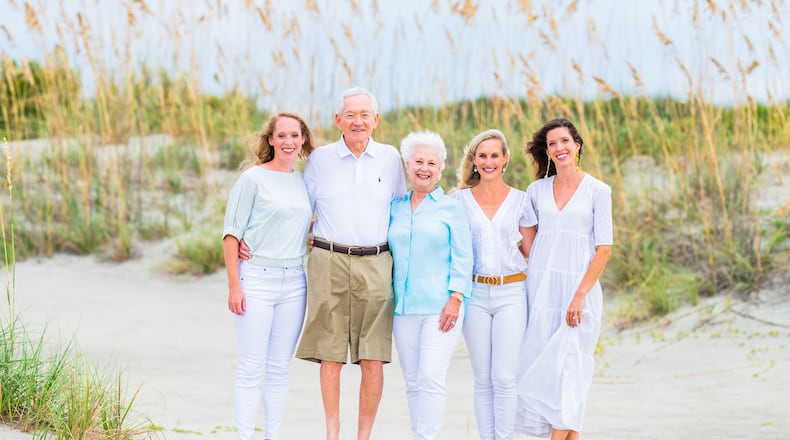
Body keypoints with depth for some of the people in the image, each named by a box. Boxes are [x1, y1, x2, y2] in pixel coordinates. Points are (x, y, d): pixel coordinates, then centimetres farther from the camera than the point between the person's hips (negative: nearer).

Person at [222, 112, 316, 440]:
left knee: (280, 369, 8)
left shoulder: (303, 182, 12)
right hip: (257, 279, -5)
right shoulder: (253, 178, -4)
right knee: (251, 369, -4)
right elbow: (232, 233, -5)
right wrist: (234, 286, -11)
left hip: (293, 283, 5)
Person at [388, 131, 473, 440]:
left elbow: (462, 258, -1)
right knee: (412, 382, 6)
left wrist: (455, 299, -10)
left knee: (431, 379, -12)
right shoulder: (395, 209, 14)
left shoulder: (451, 208, 3)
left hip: (440, 307, -4)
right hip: (404, 307, 4)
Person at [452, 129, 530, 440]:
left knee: (505, 377, -7)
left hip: (511, 293, -1)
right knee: (483, 379, 4)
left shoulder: (520, 200, 5)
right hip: (475, 294, 1)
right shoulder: (460, 199, 6)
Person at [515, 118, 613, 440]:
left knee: (566, 367, -8)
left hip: (579, 287, -4)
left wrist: (580, 295, -13)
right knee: (541, 366, 1)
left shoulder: (597, 191, 0)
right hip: (540, 289, 4)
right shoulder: (536, 190, 10)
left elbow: (604, 249, -5)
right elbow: (528, 243, 13)